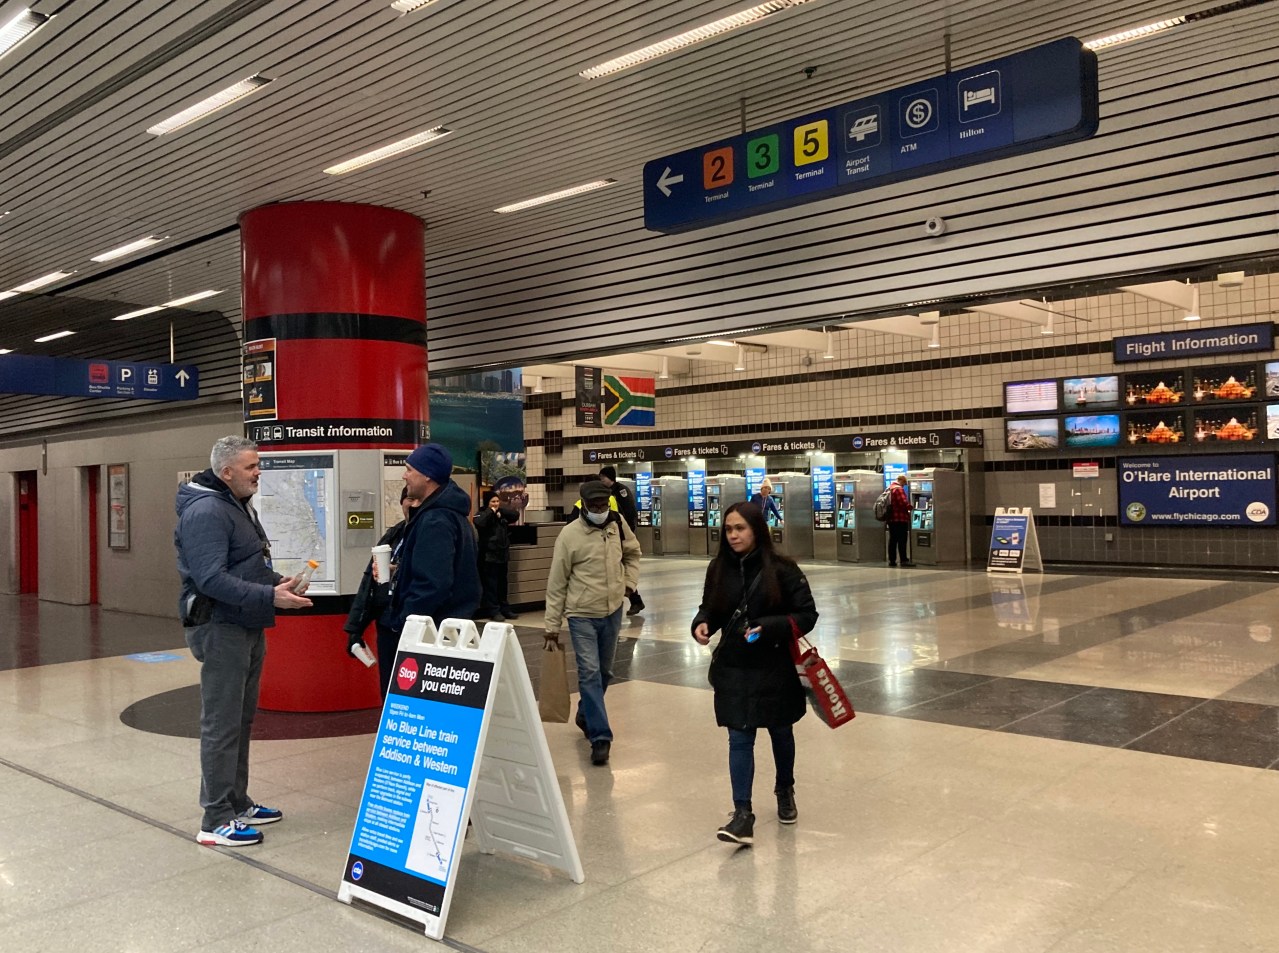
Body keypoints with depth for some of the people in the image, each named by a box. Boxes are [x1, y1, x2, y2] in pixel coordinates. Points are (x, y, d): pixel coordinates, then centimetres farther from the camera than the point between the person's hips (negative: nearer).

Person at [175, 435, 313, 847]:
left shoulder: (239, 506, 15)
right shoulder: (205, 511, -18)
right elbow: (211, 579, -26)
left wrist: (279, 582, 5)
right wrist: (270, 597, -29)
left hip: (247, 627, 10)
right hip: (221, 628, -10)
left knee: (241, 720, 17)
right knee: (221, 724, -4)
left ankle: (238, 804, 28)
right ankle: (216, 821, 4)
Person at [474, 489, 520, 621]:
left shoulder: (502, 514, 12)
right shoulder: (483, 514, -6)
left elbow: (516, 515, 3)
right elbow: (479, 522, -27)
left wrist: (501, 511, -5)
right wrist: (491, 511, -16)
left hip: (503, 554, 6)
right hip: (489, 555, -6)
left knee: (502, 584, 13)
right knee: (490, 584, -3)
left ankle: (504, 609, 21)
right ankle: (494, 611, 1)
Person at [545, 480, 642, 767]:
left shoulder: (618, 524, -2)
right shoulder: (570, 534, -14)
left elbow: (633, 552, 19)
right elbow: (557, 583, -8)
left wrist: (629, 582, 5)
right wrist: (552, 624, -6)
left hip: (613, 611, 5)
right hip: (582, 615, -5)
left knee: (604, 671, 17)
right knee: (589, 672, -11)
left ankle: (586, 716, 39)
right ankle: (600, 736, -7)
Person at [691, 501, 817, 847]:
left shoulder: (782, 569, -13)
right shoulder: (718, 569, -1)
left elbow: (807, 615, -10)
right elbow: (710, 609, 10)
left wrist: (769, 628, -24)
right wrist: (702, 624, -12)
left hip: (775, 668, -2)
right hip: (733, 669, 2)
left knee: (781, 733, 18)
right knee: (739, 740, -1)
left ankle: (785, 792, 42)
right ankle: (742, 814, 3)